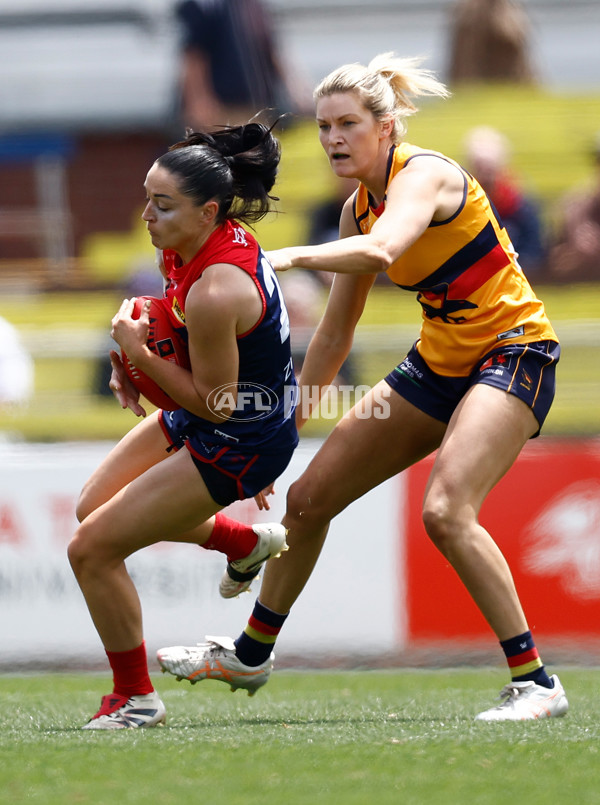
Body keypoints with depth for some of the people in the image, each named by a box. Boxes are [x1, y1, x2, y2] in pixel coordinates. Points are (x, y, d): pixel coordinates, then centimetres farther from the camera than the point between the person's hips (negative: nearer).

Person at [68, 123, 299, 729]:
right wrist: (133, 346, -1)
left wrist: (138, 352, -21)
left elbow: (213, 403, -26)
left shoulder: (214, 294, -35)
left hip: (237, 444, -10)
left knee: (92, 549, -7)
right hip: (199, 420, 10)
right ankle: (245, 542, 40)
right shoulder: (190, 243, -7)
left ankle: (134, 697, 11)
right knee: (94, 505, 24)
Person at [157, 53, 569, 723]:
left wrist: (291, 256, -47)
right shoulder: (359, 207, 6)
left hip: (513, 350, -9)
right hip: (440, 359, 9)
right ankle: (250, 654, 29)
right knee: (309, 497, 9)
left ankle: (535, 683, -21)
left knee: (445, 510, -30)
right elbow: (335, 331, 15)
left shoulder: (422, 174, -19)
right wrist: (290, 416, 16)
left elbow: (380, 251, -42)